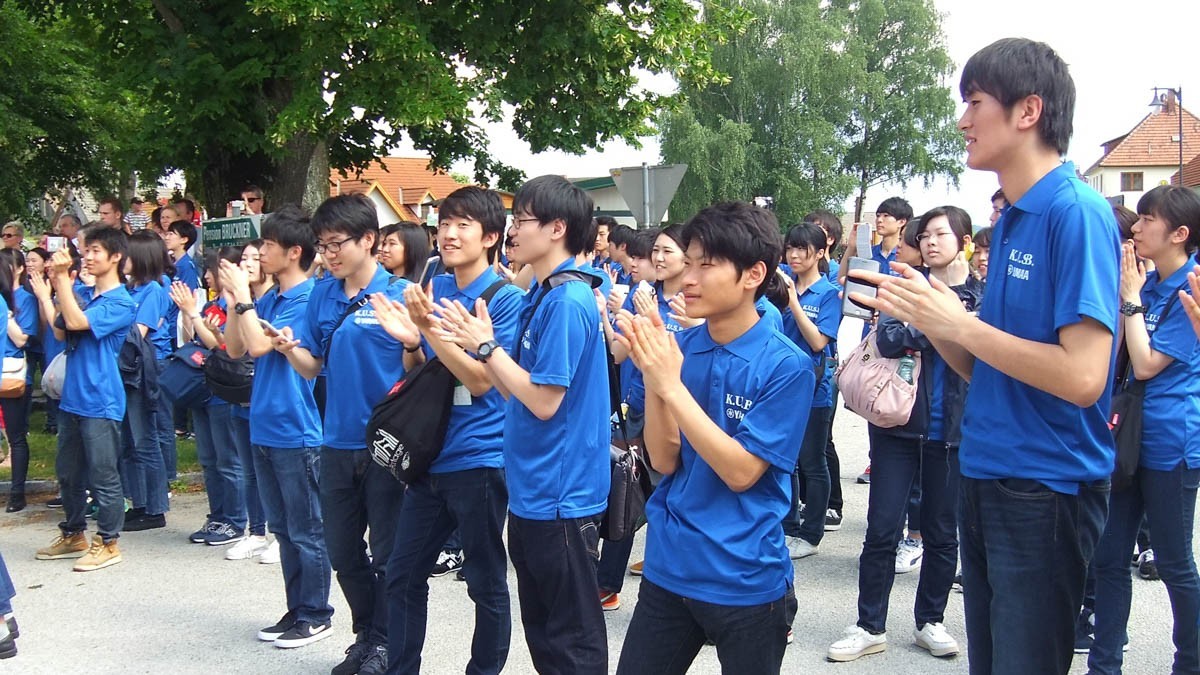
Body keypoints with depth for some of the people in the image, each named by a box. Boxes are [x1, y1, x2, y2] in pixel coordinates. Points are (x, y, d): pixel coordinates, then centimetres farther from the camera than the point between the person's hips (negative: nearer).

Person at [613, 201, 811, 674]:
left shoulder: (786, 366, -14)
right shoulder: (677, 348, -1)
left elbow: (741, 472, -18)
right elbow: (664, 460, -3)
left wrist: (671, 385, -23)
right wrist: (652, 377, -18)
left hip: (746, 582, -4)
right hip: (667, 569, 4)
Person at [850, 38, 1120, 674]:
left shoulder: (1077, 213, -16)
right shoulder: (1009, 222, 11)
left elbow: (1082, 376, -24)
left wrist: (956, 322, -18)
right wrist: (926, 316, -2)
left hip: (1047, 491, -8)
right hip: (985, 479, 8)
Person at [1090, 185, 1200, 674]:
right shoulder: (1148, 284, 9)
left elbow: (1146, 364, -18)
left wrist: (1130, 298, -14)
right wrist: (1127, 293, 1)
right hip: (1129, 436, 8)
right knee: (1110, 557, 8)